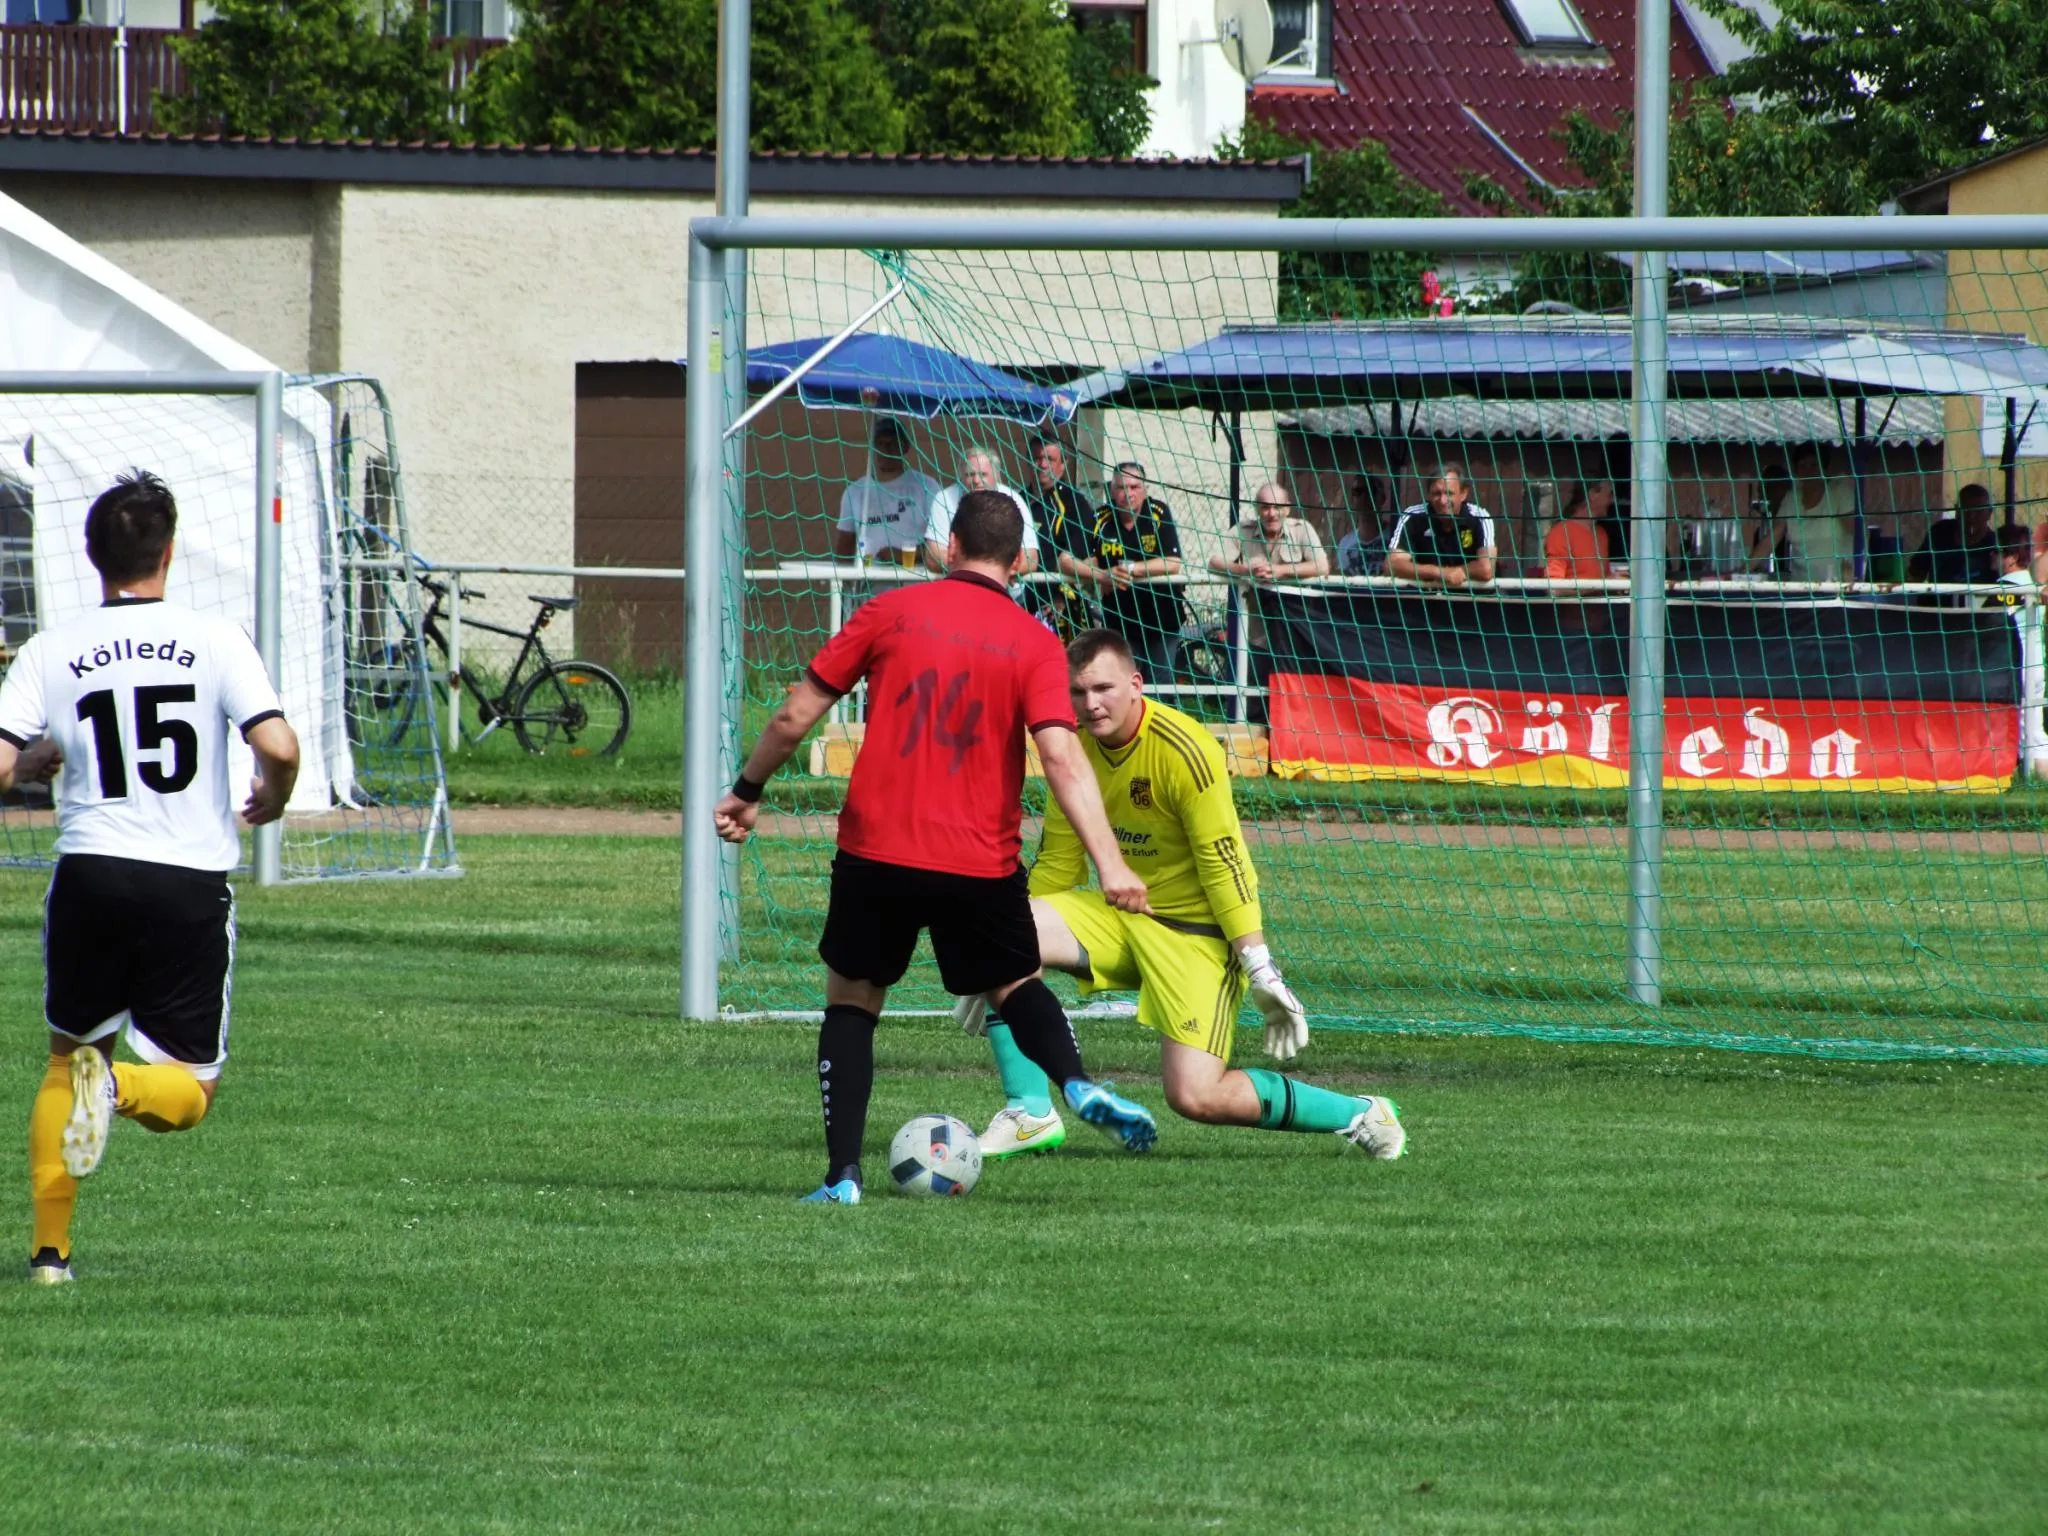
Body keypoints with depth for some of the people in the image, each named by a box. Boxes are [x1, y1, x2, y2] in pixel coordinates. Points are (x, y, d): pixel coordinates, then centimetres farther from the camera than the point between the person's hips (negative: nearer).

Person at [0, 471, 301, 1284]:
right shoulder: (214, 640, -3)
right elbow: (279, 747, -13)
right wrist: (270, 803, 10)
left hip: (90, 876, 1)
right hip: (192, 881, -1)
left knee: (68, 1057, 22)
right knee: (187, 1092, 9)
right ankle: (119, 1085, -26)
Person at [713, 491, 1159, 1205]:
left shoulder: (891, 612, 1)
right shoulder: (1033, 643, -2)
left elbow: (794, 717, 4)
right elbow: (1063, 758, -14)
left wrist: (747, 791, 19)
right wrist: (1108, 863, -19)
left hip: (876, 851, 0)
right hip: (981, 863, 0)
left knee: (851, 1001, 15)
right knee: (1018, 984, 21)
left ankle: (842, 1175, 4)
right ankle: (1079, 1085, -9)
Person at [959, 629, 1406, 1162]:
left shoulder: (1184, 751, -21)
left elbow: (1223, 861, -19)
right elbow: (1056, 864, 9)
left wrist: (1259, 968, -21)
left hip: (1196, 928, -6)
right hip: (1120, 915, 7)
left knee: (1197, 1097, -18)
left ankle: (1361, 1115, 4)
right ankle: (1030, 1114, -10)